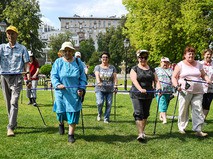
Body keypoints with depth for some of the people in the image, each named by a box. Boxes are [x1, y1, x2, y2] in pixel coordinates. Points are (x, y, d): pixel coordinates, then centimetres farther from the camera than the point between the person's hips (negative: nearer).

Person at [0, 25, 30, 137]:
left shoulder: (22, 48, 5)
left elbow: (26, 63, 3)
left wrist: (28, 77, -8)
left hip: (17, 77, -3)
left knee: (14, 102, -11)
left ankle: (10, 127, -13)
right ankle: (13, 123, 25)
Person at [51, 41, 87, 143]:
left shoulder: (78, 62, 5)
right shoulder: (58, 62, 1)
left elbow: (82, 77, 10)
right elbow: (53, 76, -3)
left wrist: (82, 88, -3)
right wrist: (58, 85, -22)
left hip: (74, 92, 0)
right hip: (61, 92, 0)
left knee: (73, 112, -3)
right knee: (61, 111, 6)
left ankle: (71, 134, 8)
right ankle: (61, 123, 43)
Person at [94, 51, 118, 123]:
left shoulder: (112, 67, 11)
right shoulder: (97, 67, 7)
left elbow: (115, 77, 2)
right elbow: (97, 75, -11)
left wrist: (115, 85, -16)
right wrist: (98, 82, -30)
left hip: (109, 89, 2)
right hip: (100, 89, -2)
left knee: (109, 104, -3)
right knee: (100, 102, -16)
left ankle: (106, 119, 11)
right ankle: (99, 114, 15)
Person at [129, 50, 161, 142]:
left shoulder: (151, 69, 13)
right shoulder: (134, 69, 1)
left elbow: (156, 80, 8)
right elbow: (134, 80, -14)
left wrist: (158, 88, -14)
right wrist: (140, 89, -32)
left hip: (148, 95, 4)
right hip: (137, 95, -4)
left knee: (145, 114, 10)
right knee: (138, 113, -11)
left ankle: (142, 131, 25)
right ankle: (141, 134, -12)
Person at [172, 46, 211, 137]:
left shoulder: (198, 65, 17)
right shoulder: (180, 65, 4)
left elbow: (203, 75, 22)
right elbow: (174, 77, 1)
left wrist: (207, 80, 0)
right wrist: (176, 86, -15)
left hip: (198, 91, 3)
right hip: (185, 91, -3)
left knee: (198, 110, -4)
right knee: (183, 110, 2)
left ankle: (198, 130, -2)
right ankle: (181, 128, 17)